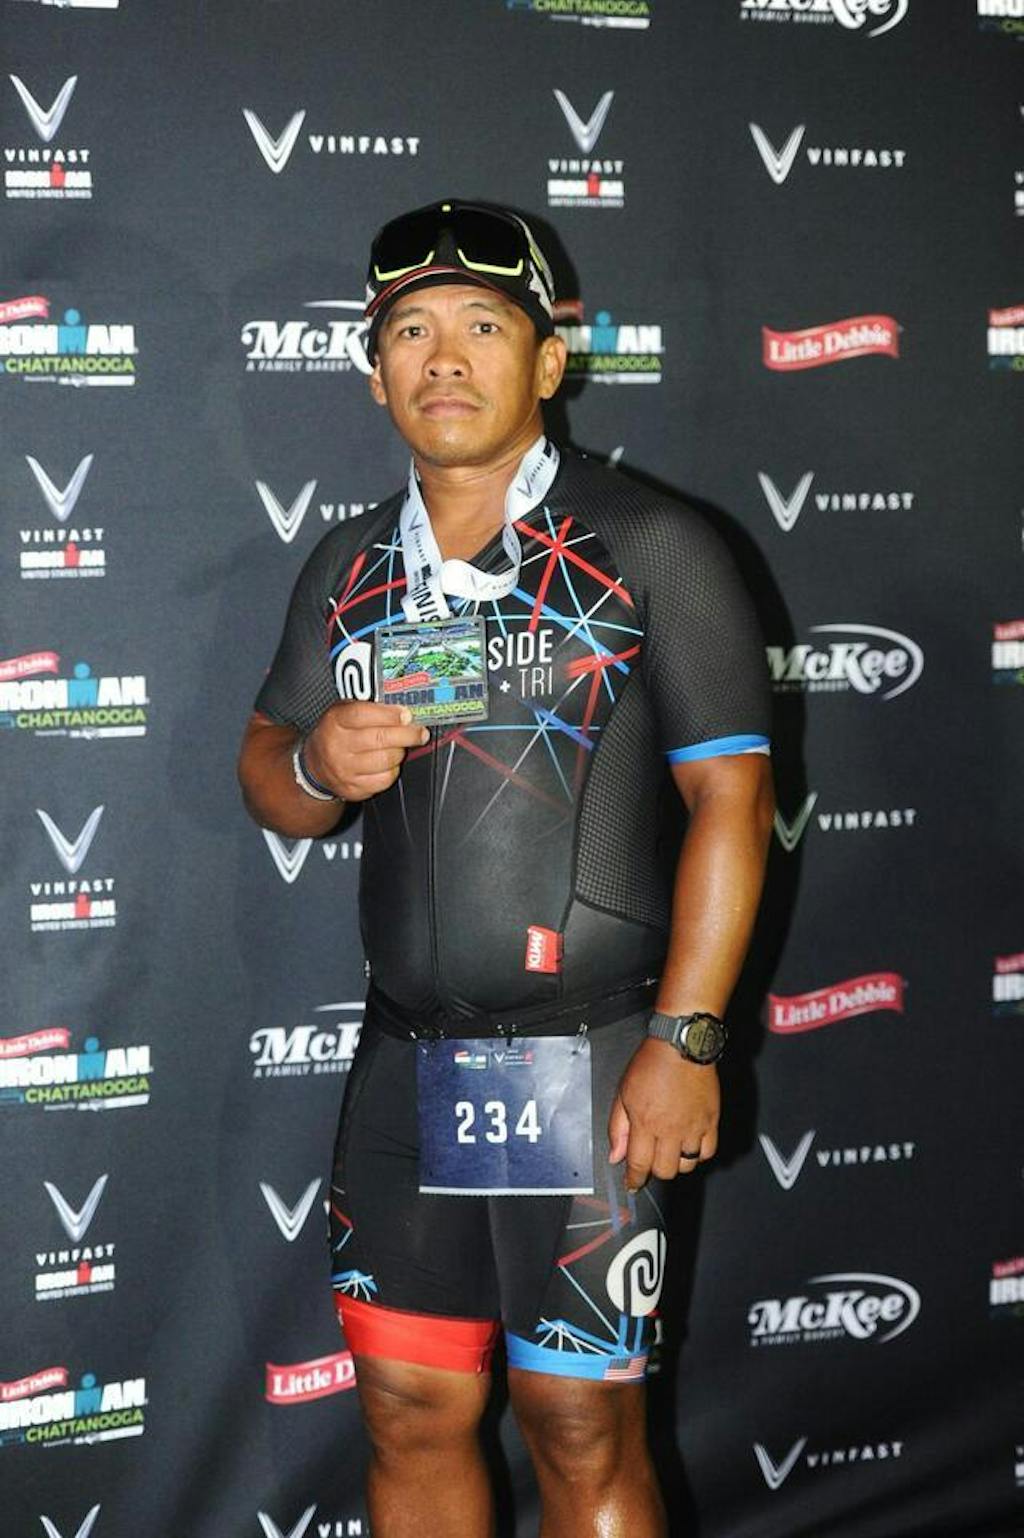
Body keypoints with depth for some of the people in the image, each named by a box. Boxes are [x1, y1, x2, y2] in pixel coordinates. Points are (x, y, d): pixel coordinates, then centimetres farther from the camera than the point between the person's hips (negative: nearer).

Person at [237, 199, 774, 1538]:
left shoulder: (649, 547, -6)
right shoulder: (349, 568, 10)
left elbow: (729, 795, -9)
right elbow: (270, 784, 16)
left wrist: (686, 1039, -15)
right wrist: (317, 764, -8)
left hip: (587, 1061, -4)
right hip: (406, 1060, 5)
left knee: (579, 1426, 5)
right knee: (409, 1409, 13)